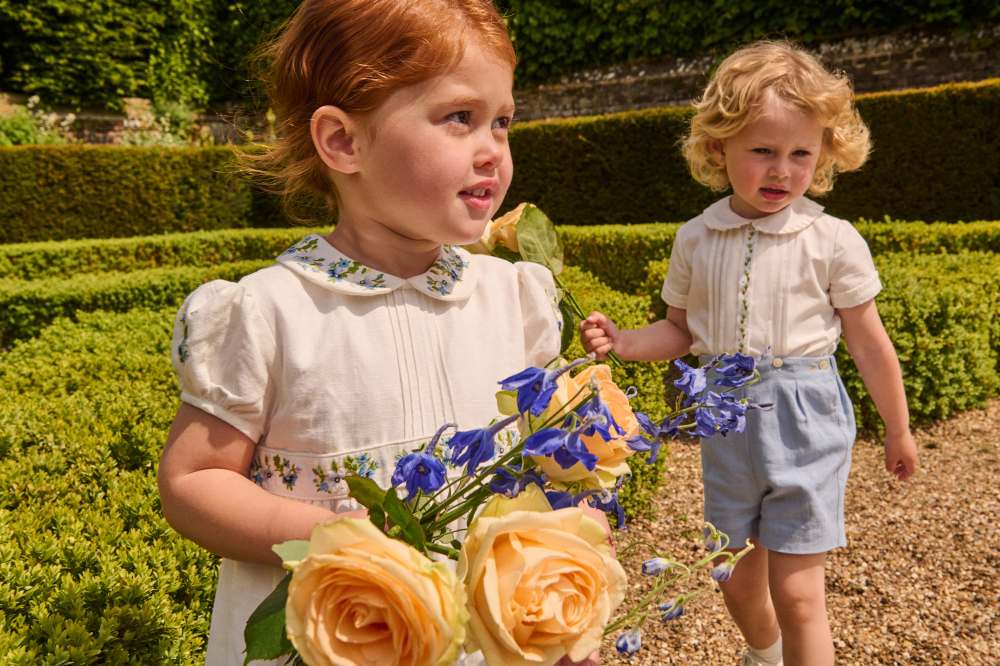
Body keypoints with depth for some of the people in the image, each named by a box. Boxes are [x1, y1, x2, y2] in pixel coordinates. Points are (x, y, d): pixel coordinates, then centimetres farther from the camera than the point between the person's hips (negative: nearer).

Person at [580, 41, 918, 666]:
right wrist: (623, 342, -9)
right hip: (727, 420, 4)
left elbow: (870, 343, 0)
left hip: (804, 421, -3)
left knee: (796, 592, -2)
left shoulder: (833, 241, -8)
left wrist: (899, 431, 9)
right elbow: (681, 331, 10)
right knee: (737, 582, 19)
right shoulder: (696, 239, 0)